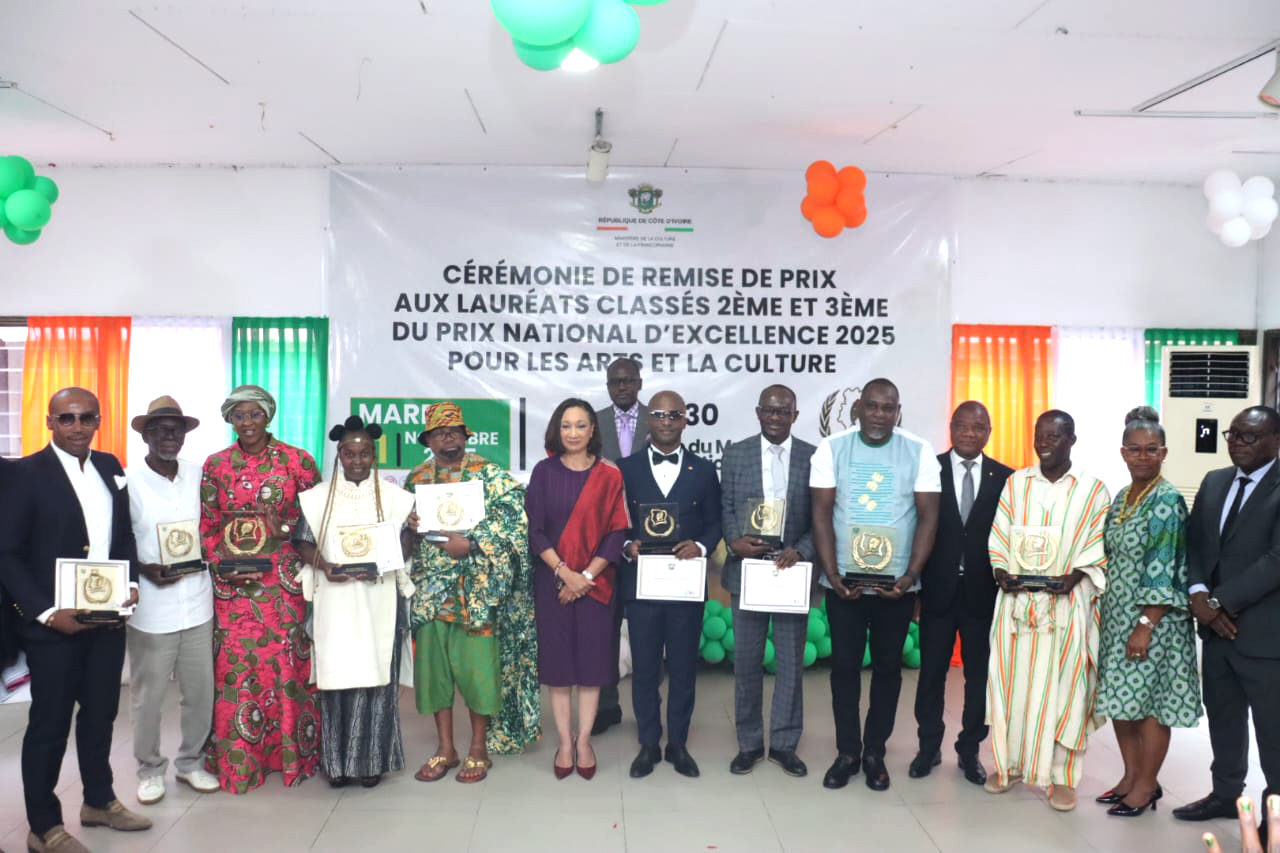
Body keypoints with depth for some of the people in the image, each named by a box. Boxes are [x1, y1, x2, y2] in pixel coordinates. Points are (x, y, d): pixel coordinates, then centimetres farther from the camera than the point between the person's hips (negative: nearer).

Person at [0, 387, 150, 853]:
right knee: (49, 724, 8)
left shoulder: (110, 466, 7)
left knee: (101, 713, 18)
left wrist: (131, 581, 0)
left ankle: (98, 801, 36)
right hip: (53, 622, -5)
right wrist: (46, 613, -18)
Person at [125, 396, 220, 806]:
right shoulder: (128, 481, -8)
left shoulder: (199, 474, 2)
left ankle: (190, 761, 31)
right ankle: (150, 769, 28)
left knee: (201, 692, 12)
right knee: (148, 698, 9)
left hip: (197, 603, 3)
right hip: (150, 608, -3)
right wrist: (143, 570, -20)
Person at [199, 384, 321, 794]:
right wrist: (222, 565, -5)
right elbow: (206, 526, 7)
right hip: (231, 580, 1)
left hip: (281, 577, -1)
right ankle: (237, 761, 16)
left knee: (284, 660, 3)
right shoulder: (216, 465, 6)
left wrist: (288, 527, -9)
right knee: (234, 664, 3)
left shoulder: (295, 460, 0)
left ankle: (290, 754, 17)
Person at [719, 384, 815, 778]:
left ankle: (784, 744, 23)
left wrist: (800, 551, -15)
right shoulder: (735, 454, 3)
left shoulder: (813, 457, 1)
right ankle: (749, 743, 23)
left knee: (791, 662, 8)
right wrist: (735, 540, -16)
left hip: (793, 571, 0)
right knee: (746, 661, 9)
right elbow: (725, 508, 3)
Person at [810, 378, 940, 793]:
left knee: (888, 666, 10)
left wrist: (910, 576, -13)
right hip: (843, 582, 0)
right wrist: (832, 574, -12)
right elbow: (821, 512, -5)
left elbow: (928, 516, -4)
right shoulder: (832, 448, -3)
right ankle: (847, 751, 21)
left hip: (897, 584, 0)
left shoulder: (919, 451, -3)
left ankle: (875, 753, 24)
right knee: (844, 665, 7)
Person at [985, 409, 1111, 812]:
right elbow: (998, 536, 8)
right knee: (1012, 682, 6)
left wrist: (1075, 576, -16)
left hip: (1066, 602, -2)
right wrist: (1001, 572, -8)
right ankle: (1010, 763, 18)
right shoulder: (1015, 483, 8)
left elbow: (1099, 546, -1)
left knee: (1059, 686, 1)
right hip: (1016, 599, 2)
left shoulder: (1093, 489, 1)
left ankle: (1061, 775, 11)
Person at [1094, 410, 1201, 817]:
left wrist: (1146, 626, -21)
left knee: (1148, 700, 3)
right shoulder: (1121, 498, 9)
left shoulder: (1167, 501, -13)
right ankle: (1131, 775, 28)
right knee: (1119, 698, 13)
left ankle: (1147, 784, 18)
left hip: (1152, 618, -7)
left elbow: (1163, 570, -18)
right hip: (1116, 616, 7)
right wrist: (1106, 614, 13)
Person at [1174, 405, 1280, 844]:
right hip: (1217, 625, 7)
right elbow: (1193, 540, 8)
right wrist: (1198, 593, -9)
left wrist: (1220, 601, -19)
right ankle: (1225, 794, 36)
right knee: (1222, 718, 19)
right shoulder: (1214, 481, 9)